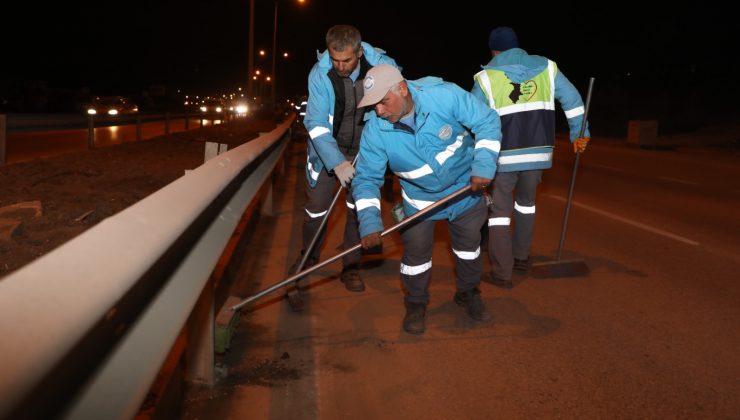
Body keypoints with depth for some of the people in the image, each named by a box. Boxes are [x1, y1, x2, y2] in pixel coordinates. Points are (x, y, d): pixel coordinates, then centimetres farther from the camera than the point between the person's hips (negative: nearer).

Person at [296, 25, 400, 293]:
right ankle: (308, 257, 30)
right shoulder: (319, 74, -22)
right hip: (328, 149, 0)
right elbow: (317, 123, -25)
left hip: (364, 148, 1)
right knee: (317, 207, 5)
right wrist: (337, 163, -37)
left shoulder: (382, 65, -19)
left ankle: (351, 267, 15)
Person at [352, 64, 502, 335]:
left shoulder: (444, 95, -30)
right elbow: (366, 178, -19)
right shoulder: (375, 130, -25)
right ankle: (416, 305, 29)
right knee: (416, 253, 2)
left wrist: (484, 166, -29)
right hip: (419, 199, 0)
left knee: (468, 244, 17)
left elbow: (487, 122, -20)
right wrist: (369, 222, -31)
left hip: (465, 187, 1)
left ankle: (468, 294, 43)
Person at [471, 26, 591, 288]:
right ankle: (521, 258, 32)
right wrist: (579, 135, 16)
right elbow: (572, 100, 9)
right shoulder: (546, 68, 7)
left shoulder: (486, 77, -2)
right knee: (526, 201, 24)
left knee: (499, 210, 5)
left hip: (504, 156, -3)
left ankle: (502, 273, 1)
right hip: (538, 152, 4)